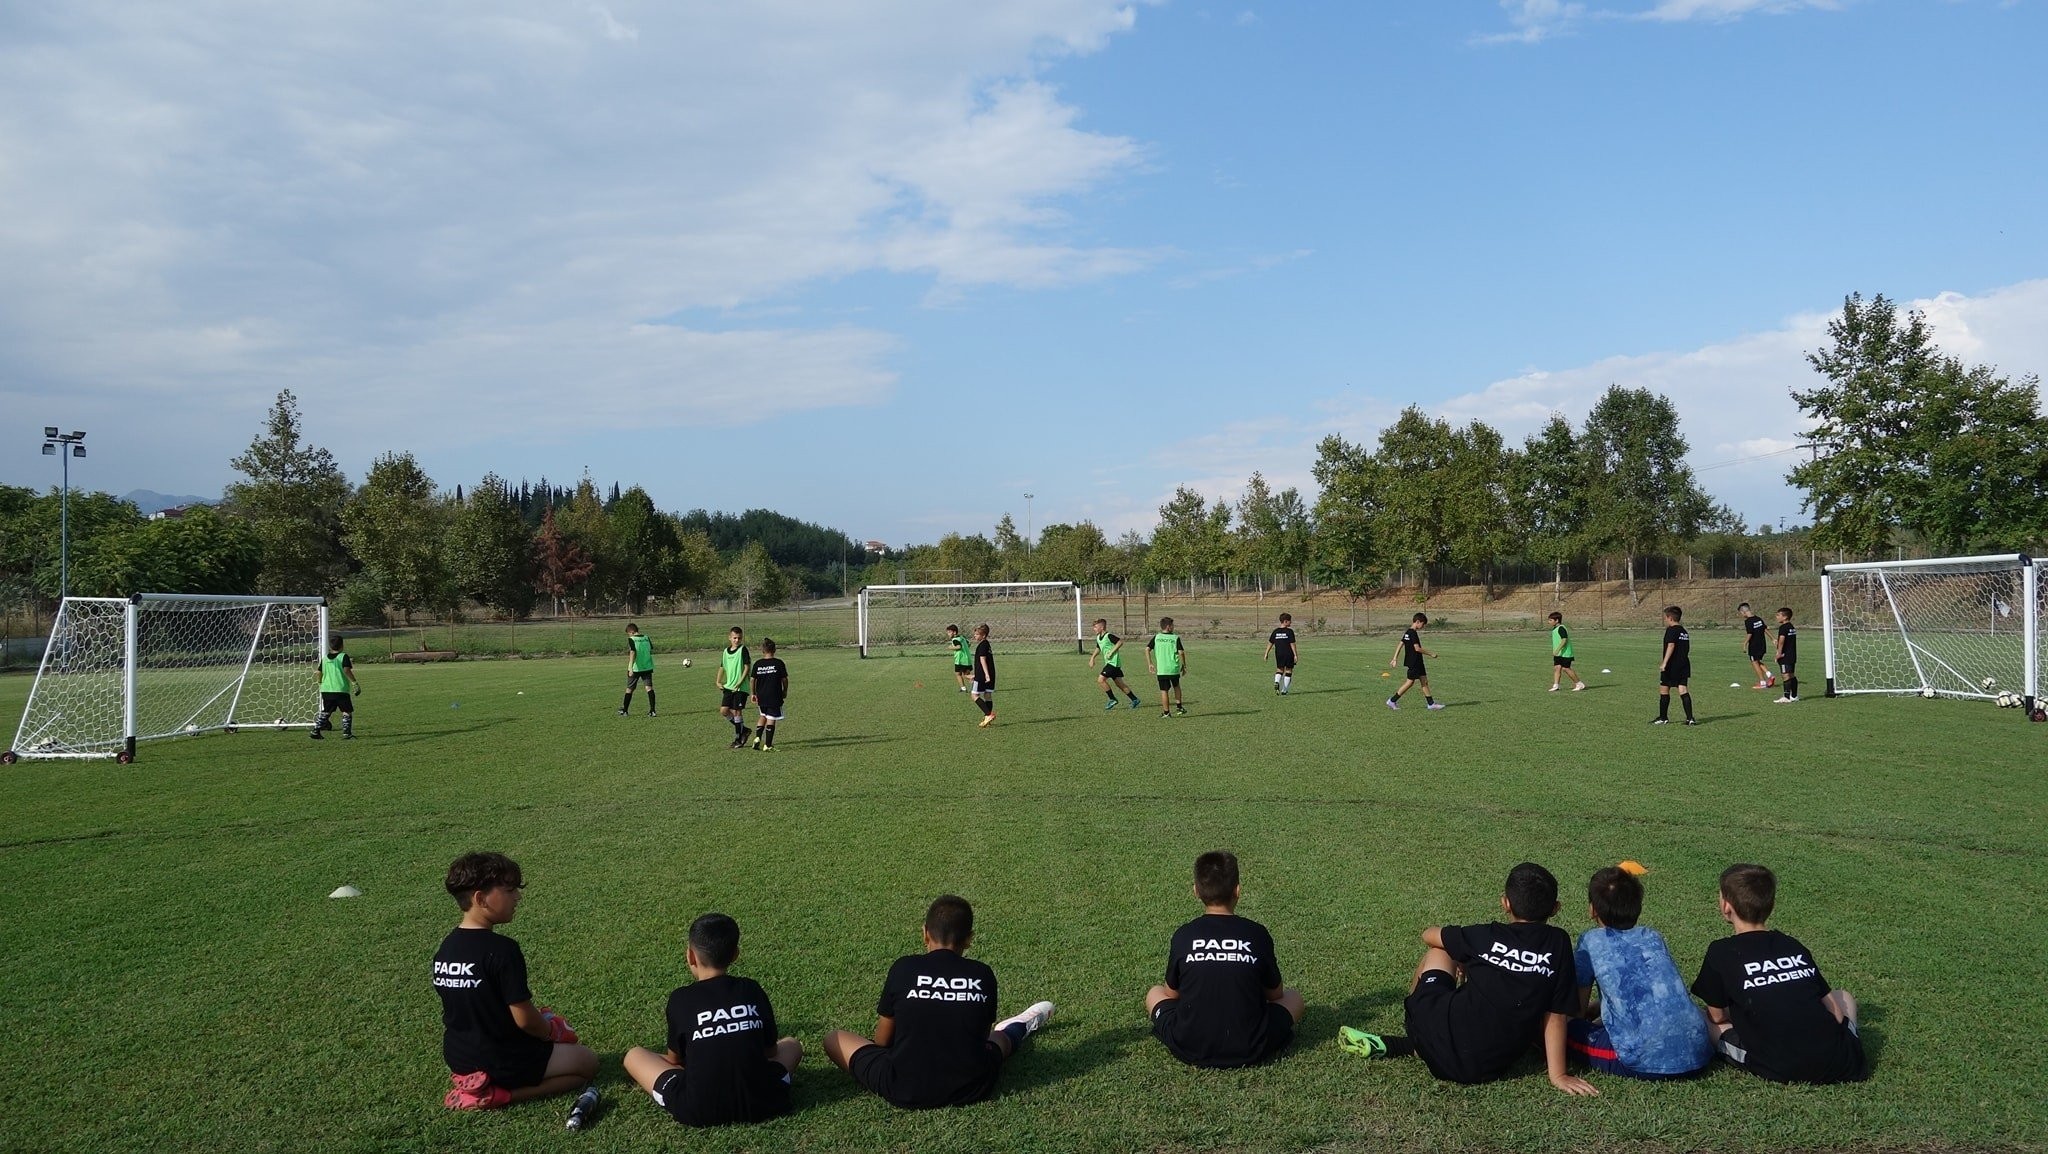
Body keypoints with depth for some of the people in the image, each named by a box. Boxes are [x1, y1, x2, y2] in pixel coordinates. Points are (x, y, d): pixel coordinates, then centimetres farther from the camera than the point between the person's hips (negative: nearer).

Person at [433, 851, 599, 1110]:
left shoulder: (445, 948, -1)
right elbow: (524, 1019, -22)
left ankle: (477, 1083, 9)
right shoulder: (502, 950, -25)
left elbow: (471, 1009, 9)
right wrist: (551, 1031, 0)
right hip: (501, 1062, -8)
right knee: (587, 1062, 8)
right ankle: (498, 1095, -6)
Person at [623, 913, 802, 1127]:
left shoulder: (680, 999, 0)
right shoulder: (752, 990, 6)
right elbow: (770, 1051, 16)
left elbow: (674, 1059, 13)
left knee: (634, 1055, 19)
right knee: (792, 1045, 31)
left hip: (697, 1112, -2)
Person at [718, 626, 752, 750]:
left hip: (741, 688, -7)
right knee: (724, 711, 3)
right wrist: (718, 682, 9)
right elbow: (722, 667, 21)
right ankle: (744, 730, 20)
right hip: (729, 687, 7)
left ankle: (738, 740, 8)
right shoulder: (726, 651, 11)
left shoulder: (743, 649, -9)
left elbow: (747, 667, -13)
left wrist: (739, 683, -18)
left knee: (736, 712, -4)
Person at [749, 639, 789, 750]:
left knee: (763, 716, 23)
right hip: (775, 697, -3)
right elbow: (784, 679, -3)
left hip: (761, 696, 3)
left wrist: (754, 694, 15)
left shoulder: (757, 664, 1)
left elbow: (753, 680, 3)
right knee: (771, 719, 1)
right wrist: (785, 691, 13)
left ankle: (757, 737, 9)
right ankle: (768, 744, 0)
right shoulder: (779, 663, -6)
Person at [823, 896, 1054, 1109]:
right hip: (970, 1090, 3)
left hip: (904, 1091, -2)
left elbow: (882, 1041, 2)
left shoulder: (903, 969, -7)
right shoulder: (983, 975, -3)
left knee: (834, 1039, 21)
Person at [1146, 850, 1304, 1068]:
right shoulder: (1257, 934, -7)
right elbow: (1275, 994, 8)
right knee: (1293, 998, 24)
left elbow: (1172, 993, 8)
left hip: (1190, 1050, 0)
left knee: (1154, 994, 27)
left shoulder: (1183, 936, -6)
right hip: (1250, 1051, 0)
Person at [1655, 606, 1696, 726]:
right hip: (1684, 665, 7)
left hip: (1671, 666, -7)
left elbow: (1671, 646, -22)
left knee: (1664, 690, 5)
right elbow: (1686, 649, 21)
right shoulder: (1684, 631, 16)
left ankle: (1663, 718, 12)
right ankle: (1690, 718, -7)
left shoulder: (1671, 630, -10)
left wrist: (1664, 663, -27)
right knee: (1683, 691, 2)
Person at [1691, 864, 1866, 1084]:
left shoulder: (1721, 952, -1)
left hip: (1781, 1071, -3)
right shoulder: (1795, 946, 13)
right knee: (1844, 996, 33)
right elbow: (1835, 1010, 16)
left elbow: (1717, 1016, 6)